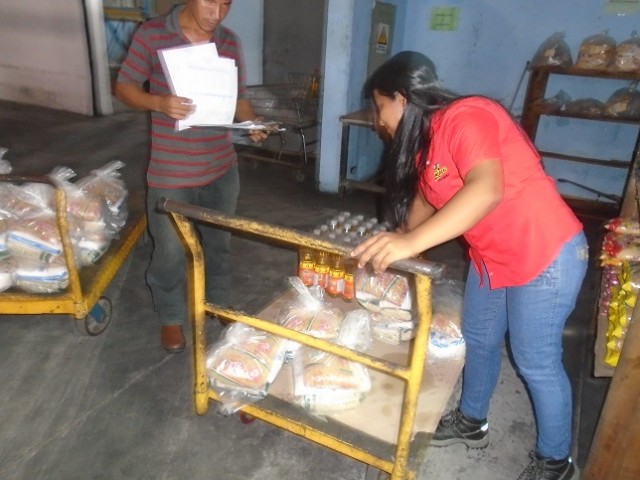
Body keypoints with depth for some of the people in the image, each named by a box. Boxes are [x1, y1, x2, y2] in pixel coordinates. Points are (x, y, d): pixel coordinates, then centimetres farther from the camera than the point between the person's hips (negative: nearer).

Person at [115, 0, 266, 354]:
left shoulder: (230, 42, 3)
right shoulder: (151, 34, -9)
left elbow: (239, 97, 9)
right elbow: (123, 88, -5)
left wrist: (252, 124, -13)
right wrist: (159, 102, -26)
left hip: (221, 168, 4)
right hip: (171, 172, -3)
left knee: (218, 242, 20)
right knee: (170, 251, 9)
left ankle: (219, 302, 45)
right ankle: (171, 317, 34)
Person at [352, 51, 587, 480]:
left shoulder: (465, 117, -24)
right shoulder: (424, 139, 5)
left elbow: (487, 189, -40)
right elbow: (425, 200, 15)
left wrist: (411, 242, -47)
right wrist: (388, 248, 13)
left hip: (547, 255, -9)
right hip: (491, 257, 9)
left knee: (536, 362, 5)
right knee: (478, 341, 19)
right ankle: (471, 423, 42)